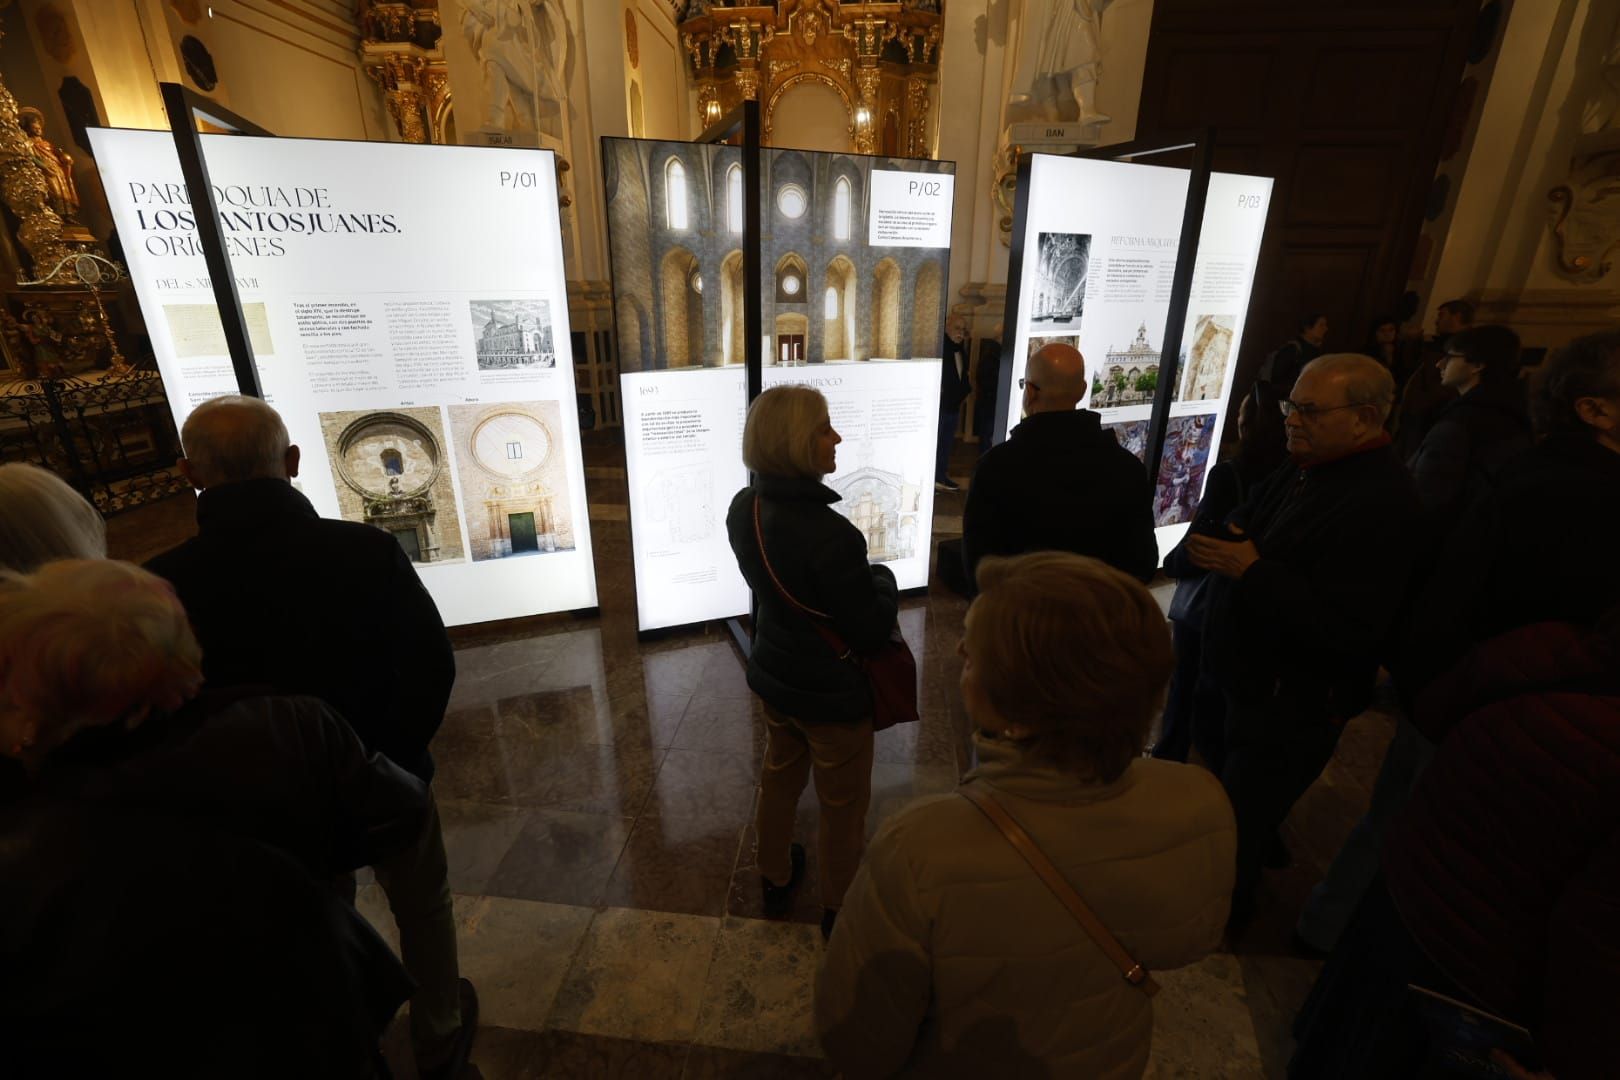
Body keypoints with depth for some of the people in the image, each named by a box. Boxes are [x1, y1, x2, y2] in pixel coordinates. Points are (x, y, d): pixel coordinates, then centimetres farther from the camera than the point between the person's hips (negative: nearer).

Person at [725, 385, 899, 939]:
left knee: (779, 777, 27)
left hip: (774, 675, 7)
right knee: (842, 807, 17)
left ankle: (775, 879, 51)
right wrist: (882, 579, -5)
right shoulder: (830, 534, -34)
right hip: (832, 694, -7)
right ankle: (838, 910, 41)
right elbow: (872, 630, -23)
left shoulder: (743, 508, -9)